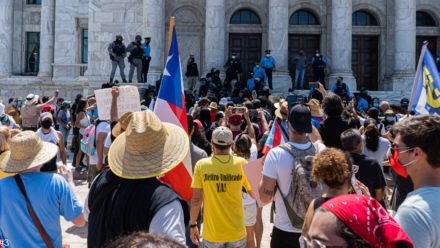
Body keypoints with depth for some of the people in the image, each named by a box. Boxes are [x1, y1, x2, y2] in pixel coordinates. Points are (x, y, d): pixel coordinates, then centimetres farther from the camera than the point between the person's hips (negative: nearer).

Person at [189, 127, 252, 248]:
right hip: (237, 232, 1)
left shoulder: (201, 165, -9)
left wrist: (193, 224, 5)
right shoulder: (241, 163, -8)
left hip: (212, 233, -1)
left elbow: (196, 199, -8)